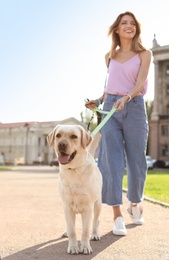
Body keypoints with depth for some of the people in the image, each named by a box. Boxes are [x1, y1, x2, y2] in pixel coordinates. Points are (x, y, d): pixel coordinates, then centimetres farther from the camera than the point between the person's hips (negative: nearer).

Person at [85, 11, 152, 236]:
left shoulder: (144, 54, 5)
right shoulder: (109, 57, 15)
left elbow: (140, 82, -9)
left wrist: (126, 98, -27)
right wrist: (98, 101, 11)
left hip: (135, 108, -2)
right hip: (110, 108, 2)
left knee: (136, 160, 2)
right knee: (112, 160, -8)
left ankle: (135, 203, 28)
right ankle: (117, 215, -7)